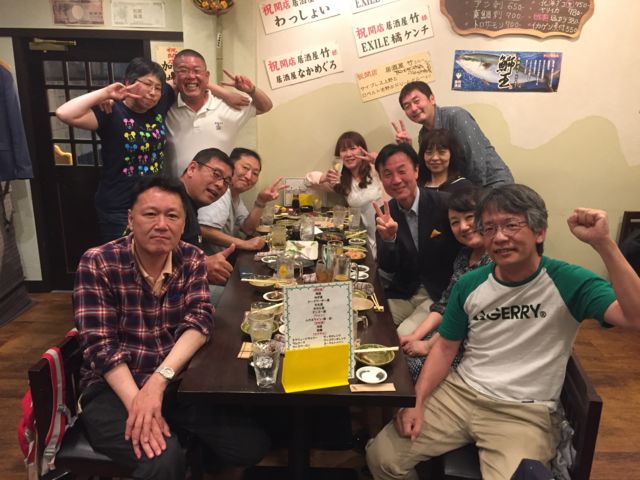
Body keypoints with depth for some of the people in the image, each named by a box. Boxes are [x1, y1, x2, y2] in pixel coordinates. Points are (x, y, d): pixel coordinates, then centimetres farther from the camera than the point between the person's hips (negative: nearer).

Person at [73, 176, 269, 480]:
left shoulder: (191, 259, 0)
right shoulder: (97, 264, -11)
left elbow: (199, 321, -11)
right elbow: (101, 345, -16)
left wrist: (159, 379, -27)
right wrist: (137, 401, -29)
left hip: (176, 382, 4)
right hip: (113, 388, -3)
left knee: (252, 443, -9)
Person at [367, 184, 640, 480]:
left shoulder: (568, 282, -11)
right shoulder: (470, 284, 0)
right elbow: (445, 347, 7)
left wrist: (603, 244, -35)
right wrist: (416, 401, -4)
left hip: (525, 412, -2)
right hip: (460, 392, 3)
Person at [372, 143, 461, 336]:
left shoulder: (445, 204, -15)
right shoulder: (386, 214, -3)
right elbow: (388, 269, -7)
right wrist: (388, 239, -25)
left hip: (441, 294, -4)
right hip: (402, 294, 4)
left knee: (404, 335, -22)